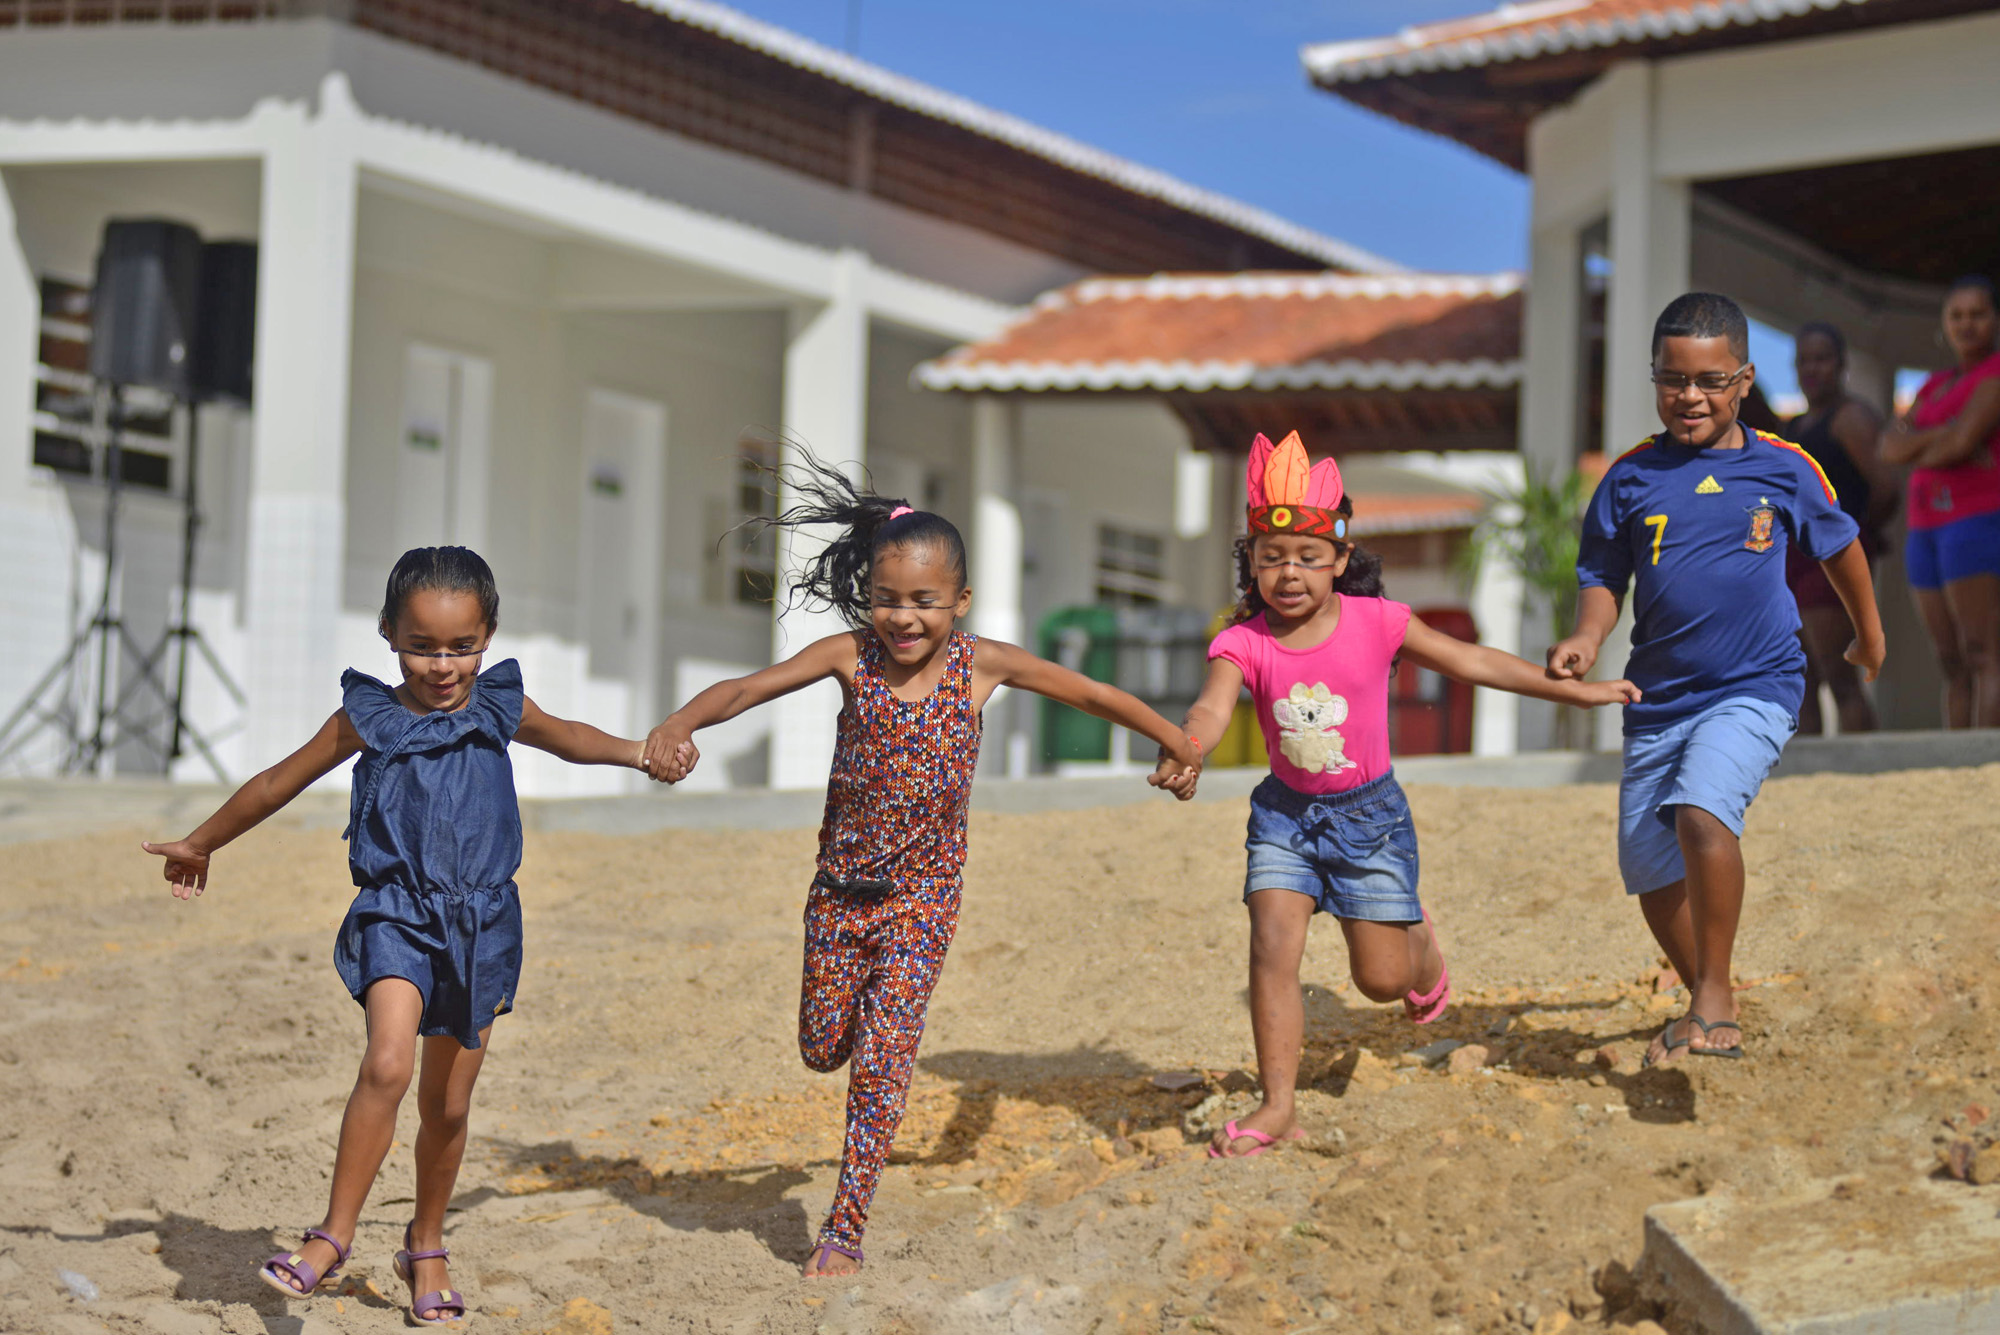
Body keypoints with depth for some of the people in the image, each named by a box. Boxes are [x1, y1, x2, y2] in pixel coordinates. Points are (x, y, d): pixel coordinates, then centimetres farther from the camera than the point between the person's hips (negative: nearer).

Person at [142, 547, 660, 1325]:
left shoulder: (500, 709, 4)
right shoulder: (370, 718, -2)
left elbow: (566, 738, 29)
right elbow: (280, 783, 10)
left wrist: (639, 753, 22)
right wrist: (201, 845, 19)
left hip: (481, 921, 3)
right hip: (397, 914, -3)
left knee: (447, 1104, 9)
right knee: (388, 1064, -25)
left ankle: (426, 1248, 28)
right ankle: (334, 1235, -17)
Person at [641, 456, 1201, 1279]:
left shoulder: (981, 665, -10)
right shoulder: (851, 656, -10)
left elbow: (1092, 695, 1)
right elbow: (748, 687, -19)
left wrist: (1177, 743, 8)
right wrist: (678, 726, -38)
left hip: (921, 899, -2)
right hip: (839, 892, 2)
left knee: (883, 1060, -8)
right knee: (822, 1049, 11)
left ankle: (845, 1230, -2)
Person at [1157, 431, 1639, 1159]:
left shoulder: (1376, 624, -13)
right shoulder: (1243, 644, -14)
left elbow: (1472, 662, -2)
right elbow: (1212, 707, -32)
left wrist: (1577, 690, 5)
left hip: (1368, 811, -1)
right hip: (1285, 812, 1)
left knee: (1381, 977, 3)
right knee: (1272, 950, -14)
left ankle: (1420, 940, 40)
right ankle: (1278, 1106, -6)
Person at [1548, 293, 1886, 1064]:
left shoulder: (1785, 471, -1)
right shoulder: (1631, 478, 1)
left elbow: (1838, 546, 16)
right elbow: (1602, 574, 8)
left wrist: (1869, 635, 30)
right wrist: (1587, 636, -13)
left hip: (1755, 688, -4)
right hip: (1658, 696, 4)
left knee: (1702, 811, -29)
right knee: (1649, 867, 7)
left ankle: (1714, 999, -19)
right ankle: (1707, 1006, 30)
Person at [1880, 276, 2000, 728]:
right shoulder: (1937, 386, 21)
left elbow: (1963, 440, -17)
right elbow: (1890, 447, 7)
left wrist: (1918, 449, 2)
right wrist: (1942, 437, -11)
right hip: (1931, 530, 9)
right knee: (1954, 667, 4)